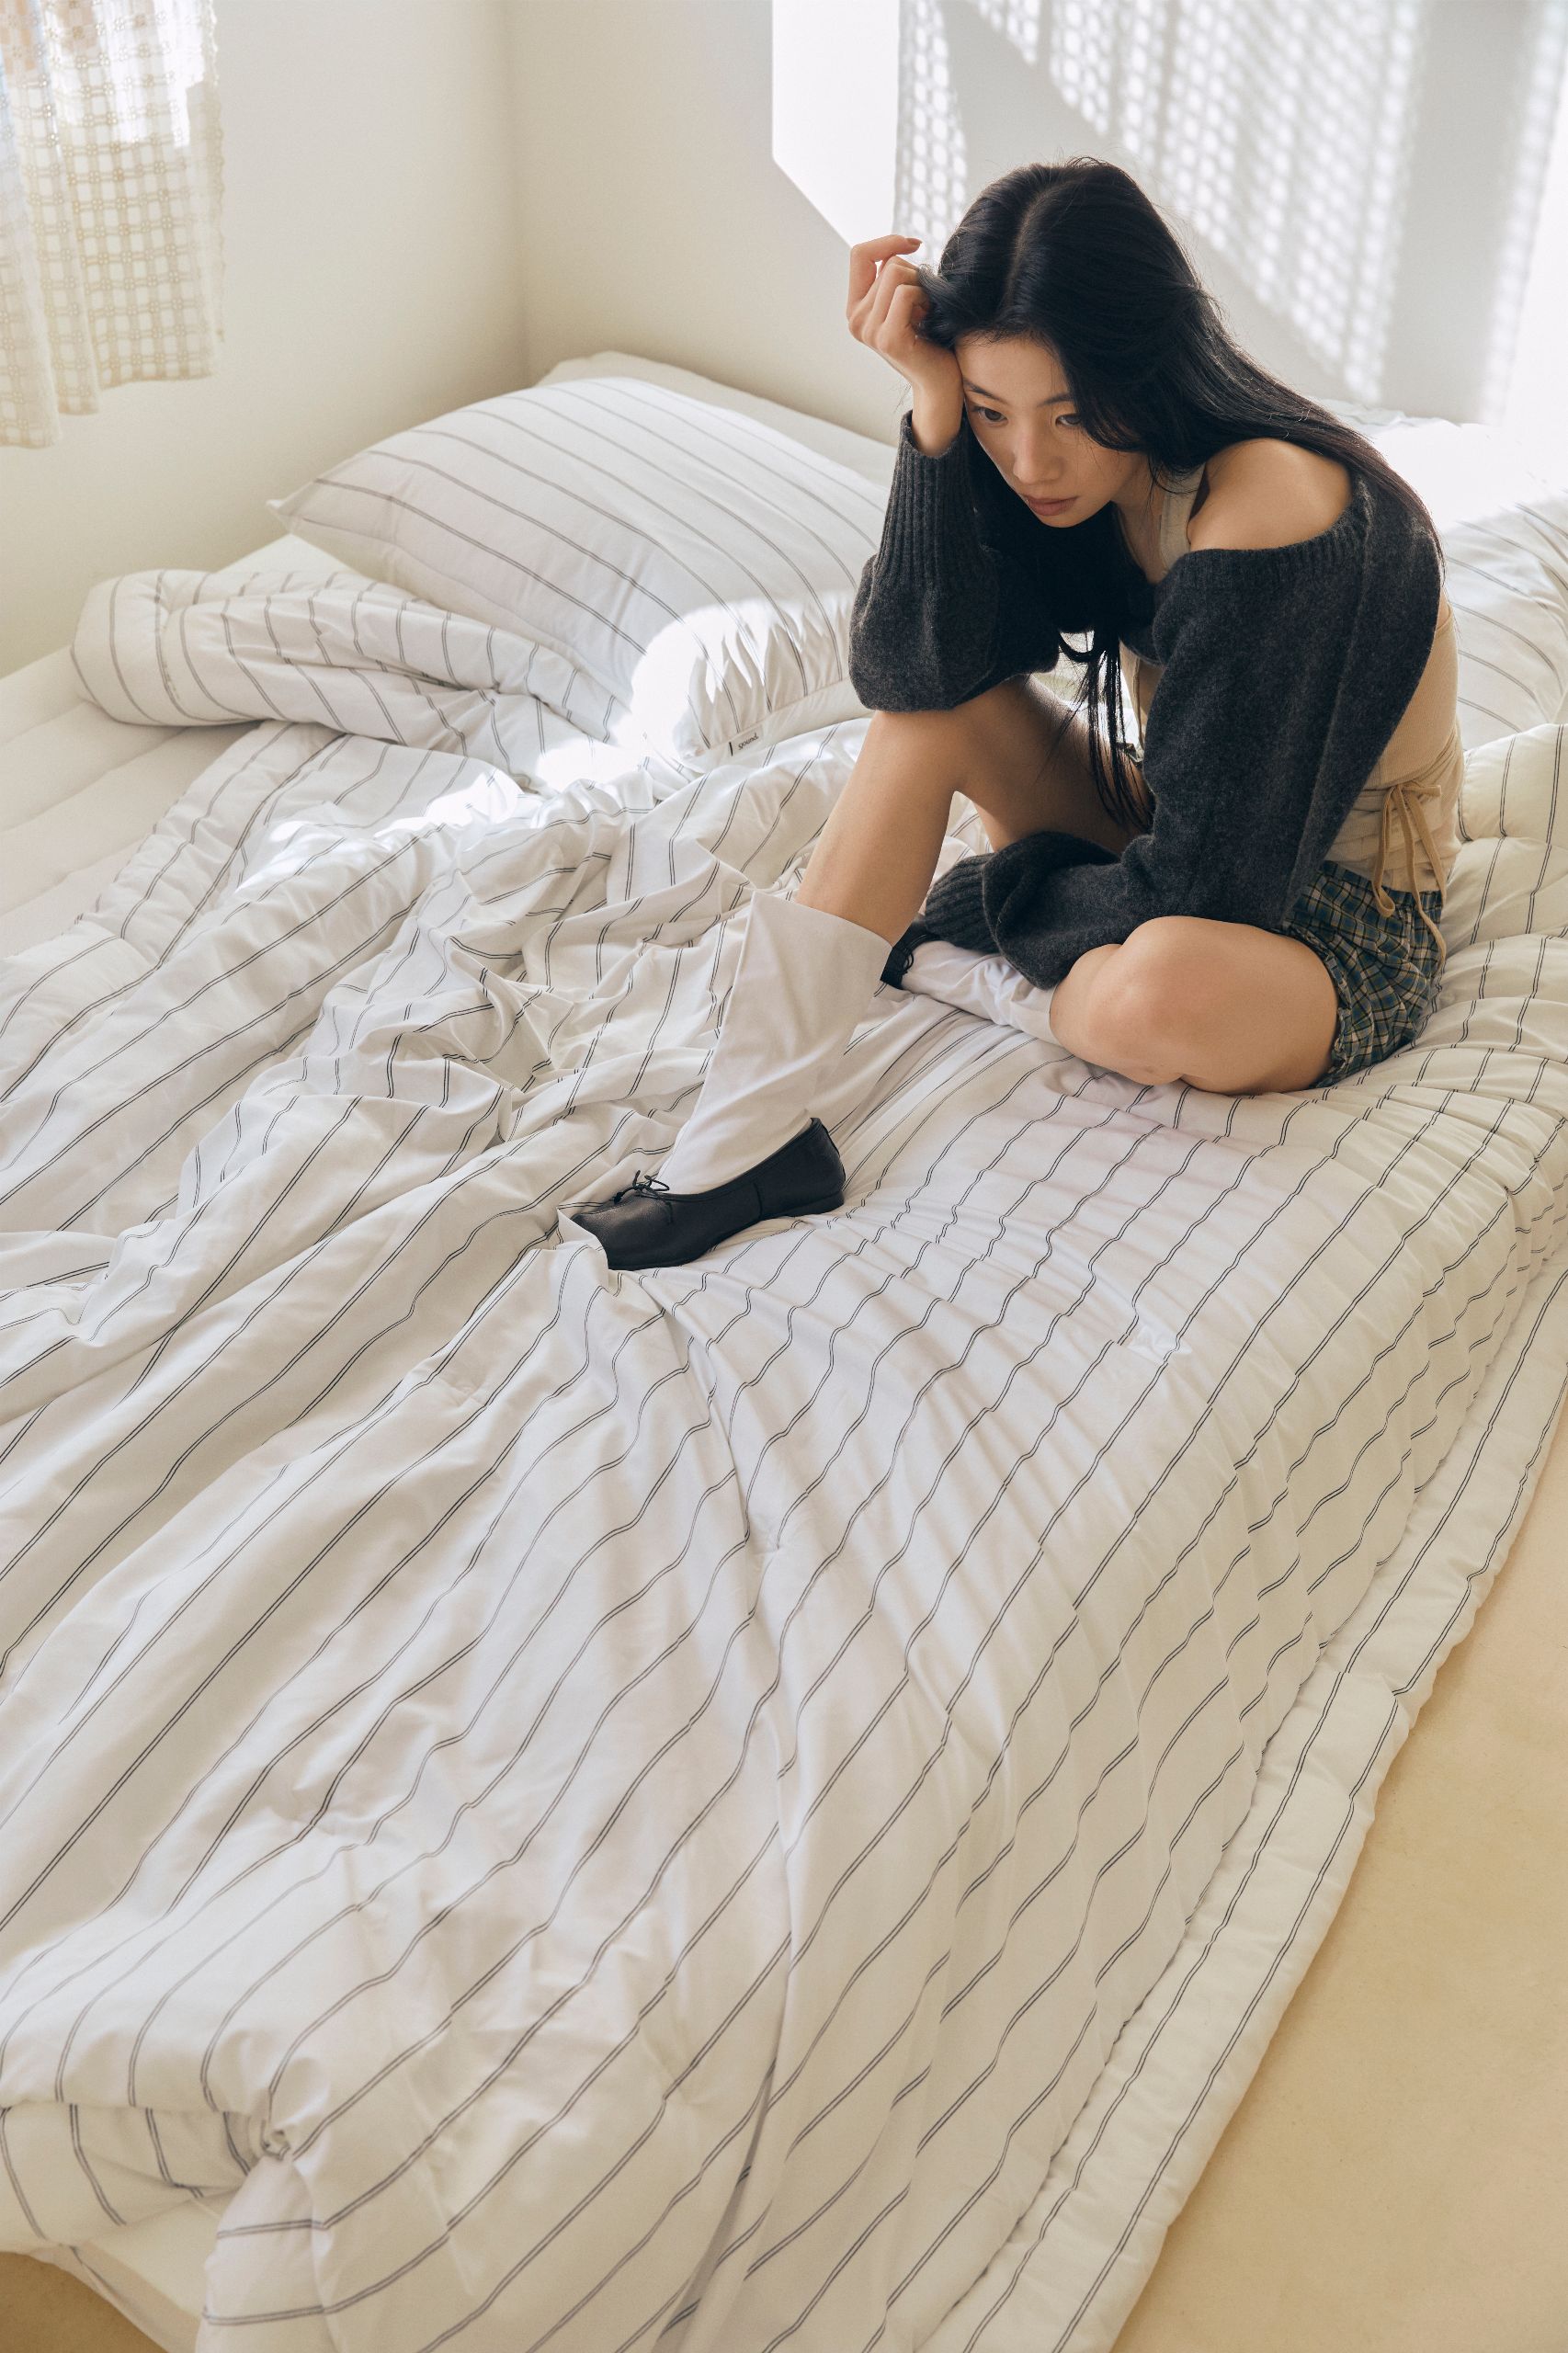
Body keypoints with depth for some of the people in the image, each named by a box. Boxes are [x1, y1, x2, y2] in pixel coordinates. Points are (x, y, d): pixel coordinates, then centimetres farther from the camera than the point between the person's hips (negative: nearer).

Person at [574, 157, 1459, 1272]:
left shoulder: (1270, 511, -30)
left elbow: (1205, 889, -29)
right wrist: (937, 420, -28)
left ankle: (972, 914, -5)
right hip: (1176, 851, 7)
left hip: (1336, 929, -7)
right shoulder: (1083, 472, -7)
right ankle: (749, 1138, -16)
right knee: (938, 701, -14)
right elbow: (907, 670, -20)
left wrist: (1004, 896, -13)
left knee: (1158, 994, -41)